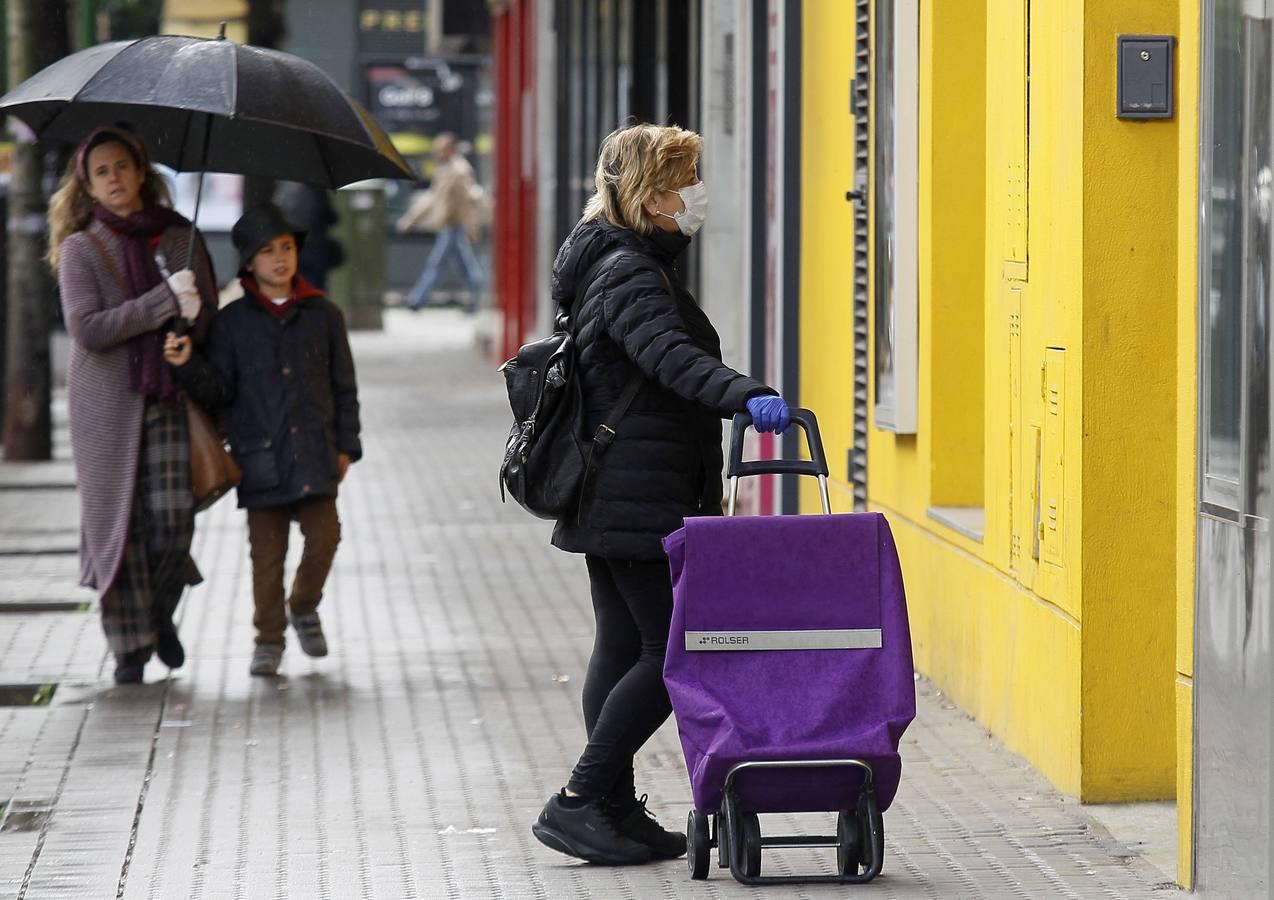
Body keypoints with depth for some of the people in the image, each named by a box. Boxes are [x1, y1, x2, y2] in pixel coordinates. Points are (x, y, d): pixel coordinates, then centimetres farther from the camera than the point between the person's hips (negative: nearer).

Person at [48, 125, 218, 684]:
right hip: (107, 404, -2)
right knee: (118, 521, -2)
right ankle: (129, 645, 9)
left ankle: (160, 616, 21)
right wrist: (165, 302, -15)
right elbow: (87, 329, -11)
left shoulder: (180, 237, 10)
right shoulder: (81, 249, 2)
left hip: (169, 401, 2)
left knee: (172, 520, -7)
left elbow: (209, 317, 15)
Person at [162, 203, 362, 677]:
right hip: (260, 455, -1)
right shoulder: (232, 322, 3)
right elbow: (219, 390, 0)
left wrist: (346, 445, 6)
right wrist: (189, 365, -19)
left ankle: (304, 607, 21)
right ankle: (268, 638, 13)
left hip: (313, 449, 1)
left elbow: (343, 385, 10)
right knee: (267, 550, 1)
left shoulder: (323, 315, 6)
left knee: (324, 535, -6)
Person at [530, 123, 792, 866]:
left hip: (614, 501, 11)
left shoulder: (635, 266, 18)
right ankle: (578, 801, -7)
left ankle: (616, 811, 16)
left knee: (625, 649, 12)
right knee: (674, 654, -9)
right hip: (640, 505, -11)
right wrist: (746, 397, -47)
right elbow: (671, 356, -33)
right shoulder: (628, 273, -15)